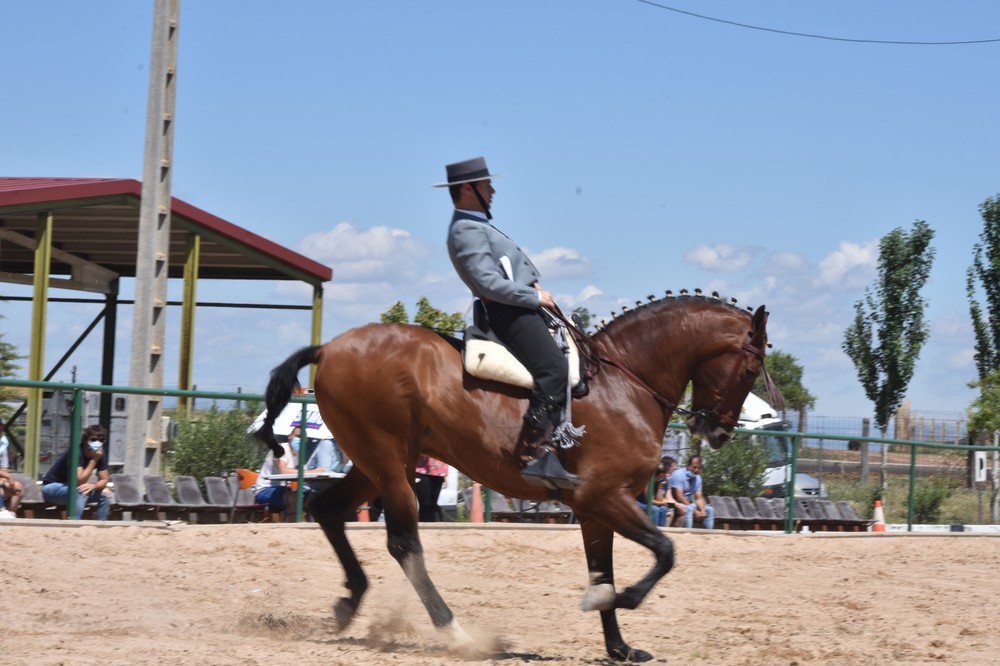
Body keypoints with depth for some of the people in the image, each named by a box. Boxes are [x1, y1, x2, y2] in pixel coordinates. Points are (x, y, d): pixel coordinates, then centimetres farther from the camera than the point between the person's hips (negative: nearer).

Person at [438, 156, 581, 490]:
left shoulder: (476, 226, 22)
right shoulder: (468, 231, -13)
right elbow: (488, 282, -22)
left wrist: (535, 287, 10)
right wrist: (535, 297, -15)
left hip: (521, 305, 11)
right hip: (508, 312, -11)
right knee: (553, 369, -24)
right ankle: (536, 455, -30)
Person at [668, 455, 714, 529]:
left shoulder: (697, 478, 3)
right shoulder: (679, 475, -19)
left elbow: (699, 498, 3)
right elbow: (679, 497, -26)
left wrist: (702, 511, -18)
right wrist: (695, 511, -28)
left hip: (688, 503, 8)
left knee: (709, 510, 2)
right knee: (688, 509, -36)